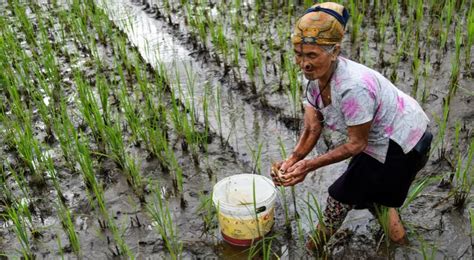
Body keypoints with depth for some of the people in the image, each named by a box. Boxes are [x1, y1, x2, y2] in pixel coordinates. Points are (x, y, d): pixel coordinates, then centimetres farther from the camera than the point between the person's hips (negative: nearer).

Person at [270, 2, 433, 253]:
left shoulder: (353, 87, -39)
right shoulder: (315, 78, -13)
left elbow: (357, 144, -27)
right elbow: (311, 130, -11)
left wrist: (309, 165, -28)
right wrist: (292, 161, -27)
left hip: (401, 144, -8)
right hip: (379, 140, 8)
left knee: (343, 193, 4)